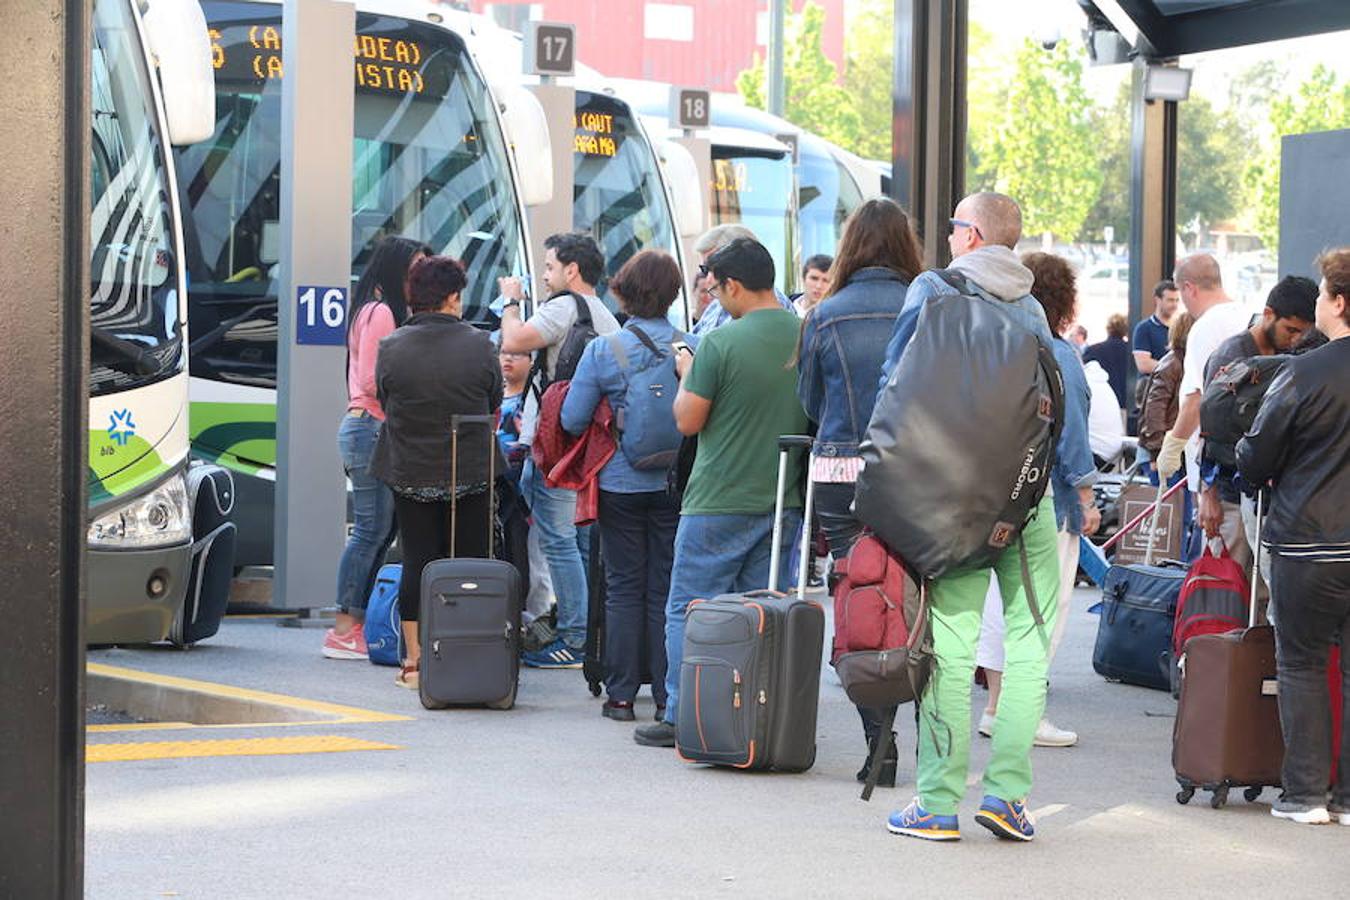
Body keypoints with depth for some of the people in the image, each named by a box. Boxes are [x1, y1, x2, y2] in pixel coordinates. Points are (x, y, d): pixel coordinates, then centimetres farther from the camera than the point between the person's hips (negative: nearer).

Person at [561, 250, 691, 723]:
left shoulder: (603, 351, -10)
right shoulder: (694, 347, -7)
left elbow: (572, 420, -6)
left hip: (621, 484, -1)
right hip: (677, 484, 1)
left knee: (624, 588, 7)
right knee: (666, 589, 7)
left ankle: (621, 695, 8)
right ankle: (668, 696, 8)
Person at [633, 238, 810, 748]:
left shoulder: (721, 343, -15)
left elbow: (688, 421, -10)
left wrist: (686, 374, 8)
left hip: (719, 504, -5)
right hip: (784, 499, 5)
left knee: (689, 610, 5)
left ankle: (682, 718, 6)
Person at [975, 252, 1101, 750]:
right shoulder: (1058, 356, -12)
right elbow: (1070, 430, -13)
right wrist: (1086, 498, -9)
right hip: (1048, 493, -8)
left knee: (1001, 596, 12)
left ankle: (998, 704, 16)